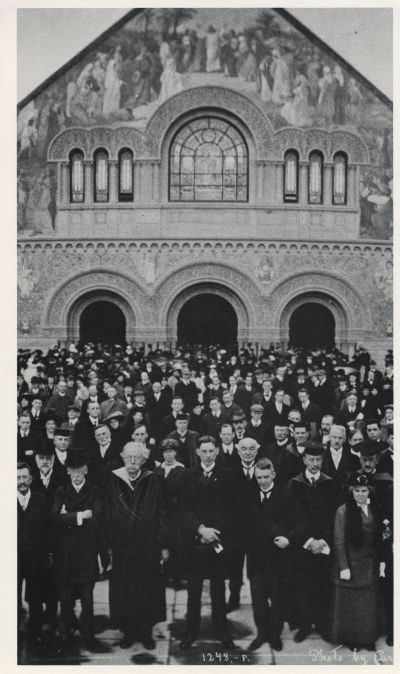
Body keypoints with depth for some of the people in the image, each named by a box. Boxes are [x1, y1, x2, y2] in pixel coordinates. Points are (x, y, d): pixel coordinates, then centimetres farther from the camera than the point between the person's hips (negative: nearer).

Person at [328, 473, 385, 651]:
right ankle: (350, 638, 25)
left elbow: (380, 538, 8)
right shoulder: (343, 511, -12)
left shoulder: (375, 510, 2)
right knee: (349, 604, 8)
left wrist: (381, 561, 5)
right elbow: (339, 541, -11)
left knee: (369, 603, 12)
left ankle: (368, 638, 28)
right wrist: (343, 567, -13)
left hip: (370, 566, 4)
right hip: (351, 564, -4)